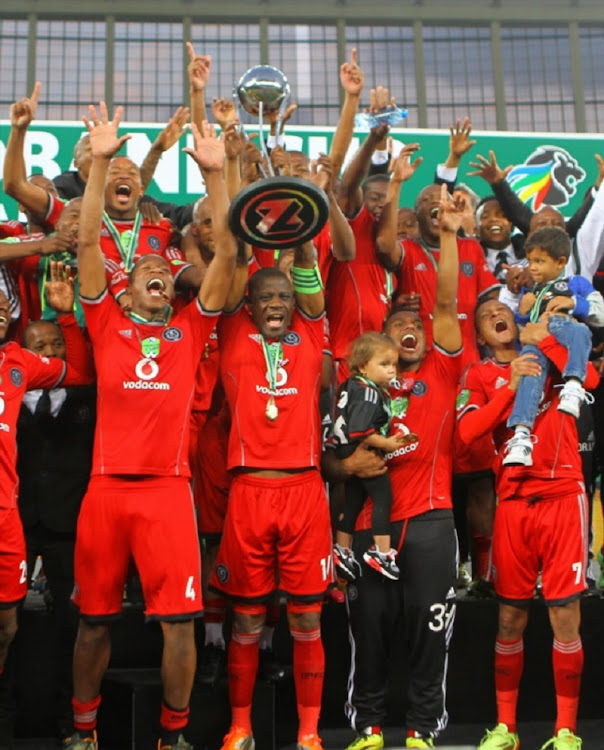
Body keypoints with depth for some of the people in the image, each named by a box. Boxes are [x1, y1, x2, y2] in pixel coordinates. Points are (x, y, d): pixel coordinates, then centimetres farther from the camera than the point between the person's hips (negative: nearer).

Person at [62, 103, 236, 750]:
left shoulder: (190, 329, 11)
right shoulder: (107, 324, 10)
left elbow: (227, 254, 6)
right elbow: (87, 242, 4)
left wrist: (215, 174, 0)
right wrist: (101, 162, -1)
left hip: (168, 487, 0)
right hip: (106, 486, 0)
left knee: (178, 618, -2)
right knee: (94, 617, 9)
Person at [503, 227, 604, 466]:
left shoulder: (576, 283, 27)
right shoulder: (528, 292, 39)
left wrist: (574, 303, 0)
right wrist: (521, 313, 16)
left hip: (564, 327, -2)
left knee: (579, 331, -39)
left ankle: (574, 385, -60)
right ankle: (521, 433, -46)